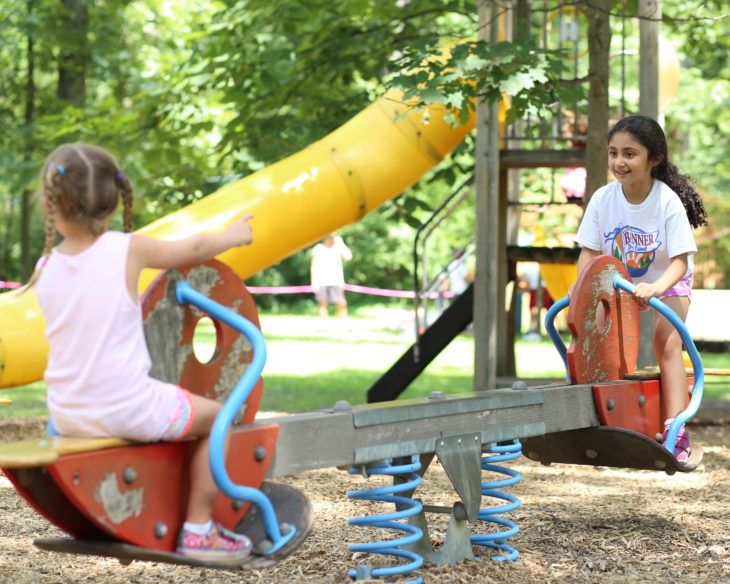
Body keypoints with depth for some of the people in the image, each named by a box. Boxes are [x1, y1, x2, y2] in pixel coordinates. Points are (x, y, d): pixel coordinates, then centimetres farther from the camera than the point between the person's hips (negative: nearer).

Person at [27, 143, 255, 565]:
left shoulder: (45, 268, 0)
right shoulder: (128, 249, -11)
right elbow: (194, 249, 4)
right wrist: (235, 234, 24)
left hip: (69, 416, 5)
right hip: (126, 410, -5)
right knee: (214, 416, 16)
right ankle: (198, 530, 14)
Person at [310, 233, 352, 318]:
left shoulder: (338, 247, 9)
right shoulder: (317, 249, 6)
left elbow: (348, 256, -7)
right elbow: (313, 266, 5)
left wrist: (341, 243, -5)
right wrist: (314, 283, -2)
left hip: (336, 281, 1)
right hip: (321, 281, -1)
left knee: (341, 304, -8)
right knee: (323, 304, 0)